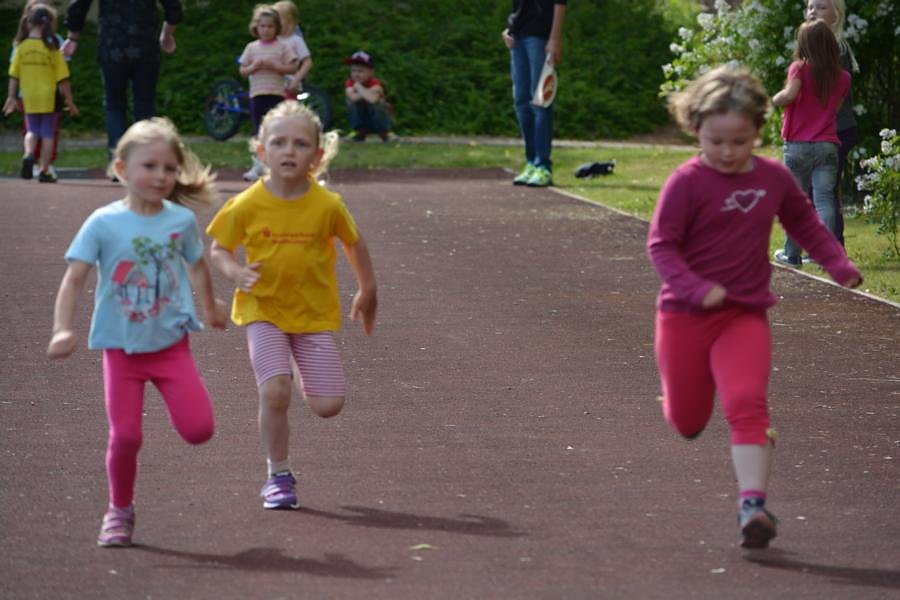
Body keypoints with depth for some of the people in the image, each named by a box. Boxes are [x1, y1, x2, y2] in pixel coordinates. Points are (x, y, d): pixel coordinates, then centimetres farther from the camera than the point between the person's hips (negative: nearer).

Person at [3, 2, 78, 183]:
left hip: (29, 98, 3)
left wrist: (11, 97, 11)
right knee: (48, 134, 8)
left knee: (32, 131, 17)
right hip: (49, 98, -2)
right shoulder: (52, 47, -9)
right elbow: (63, 78, -7)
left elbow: (14, 75, 1)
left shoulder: (22, 46, -2)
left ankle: (28, 154, -11)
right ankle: (44, 171, 5)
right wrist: (69, 100, 0)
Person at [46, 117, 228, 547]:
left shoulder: (182, 220, -2)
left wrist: (209, 308, 31)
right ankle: (119, 511, 18)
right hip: (122, 346, -1)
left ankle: (174, 399, 26)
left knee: (199, 430, -9)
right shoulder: (103, 223, -10)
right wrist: (63, 329, -23)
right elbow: (74, 278, -12)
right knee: (125, 435, -4)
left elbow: (197, 266, 17)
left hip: (171, 342, 1)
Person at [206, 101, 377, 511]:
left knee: (328, 404, -5)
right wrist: (235, 272, -20)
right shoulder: (247, 205, -11)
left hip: (315, 313, 1)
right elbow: (218, 250, 1)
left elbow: (354, 244, 7)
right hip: (264, 311, -1)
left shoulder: (327, 205, -10)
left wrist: (367, 292, 17)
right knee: (274, 391, -19)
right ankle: (278, 476, 1)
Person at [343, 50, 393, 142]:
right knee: (352, 102, -23)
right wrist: (368, 92, -33)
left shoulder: (374, 84, -25)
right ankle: (360, 132, -6)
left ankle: (384, 133, -8)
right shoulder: (350, 83, -15)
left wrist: (358, 87, -34)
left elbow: (372, 99, -48)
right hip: (361, 119, 2)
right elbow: (353, 97, -38)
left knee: (377, 102, -32)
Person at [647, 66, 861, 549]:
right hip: (685, 315, -1)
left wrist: (839, 264, 5)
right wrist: (697, 289, -28)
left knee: (747, 404, -20)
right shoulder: (687, 183, -13)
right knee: (689, 422, 12)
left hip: (745, 315, 1)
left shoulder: (774, 178, 1)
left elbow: (805, 223, 17)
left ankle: (753, 504, -24)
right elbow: (660, 244, -13)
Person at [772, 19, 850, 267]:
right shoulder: (842, 77, 5)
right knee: (824, 198, -2)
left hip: (798, 145, -2)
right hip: (828, 145, 2)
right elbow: (837, 106, 11)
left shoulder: (799, 68, -8)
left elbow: (789, 94, -23)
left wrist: (774, 99, -5)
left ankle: (792, 254, 16)